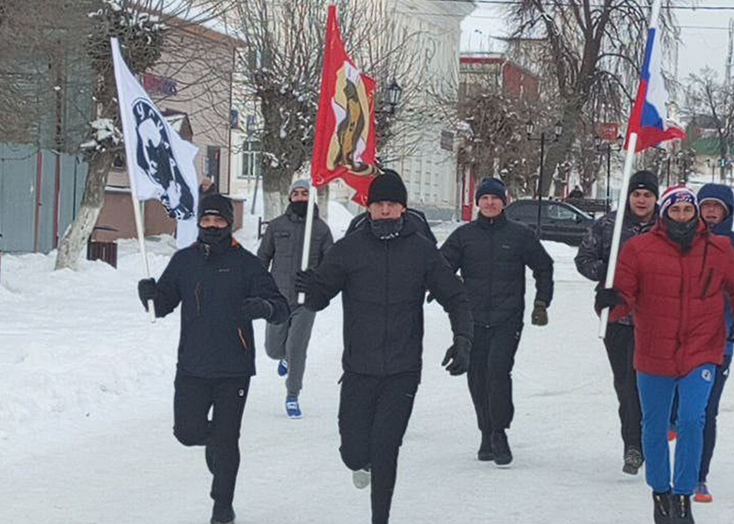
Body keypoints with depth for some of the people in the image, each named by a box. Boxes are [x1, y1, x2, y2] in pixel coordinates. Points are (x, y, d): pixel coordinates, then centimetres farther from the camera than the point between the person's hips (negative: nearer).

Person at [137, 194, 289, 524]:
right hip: (192, 366, 2)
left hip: (233, 369, -2)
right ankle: (214, 439, 33)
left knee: (226, 440, -1)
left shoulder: (245, 263, -1)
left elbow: (281, 308, -3)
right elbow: (164, 304, 11)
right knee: (187, 431, -2)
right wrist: (150, 295, -12)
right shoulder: (184, 261, 7)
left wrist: (264, 306, -27)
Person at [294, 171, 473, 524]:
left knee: (385, 451, -6)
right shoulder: (349, 249, 0)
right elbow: (319, 298, 0)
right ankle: (362, 464, 38)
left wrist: (463, 341, -6)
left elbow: (455, 298, 8)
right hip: (358, 370, 1)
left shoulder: (422, 251, 1)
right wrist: (310, 290, -23)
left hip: (403, 371, 0)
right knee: (355, 451, 1)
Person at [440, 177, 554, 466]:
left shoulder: (520, 235, 5)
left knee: (498, 372, -17)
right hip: (474, 320, 2)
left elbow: (544, 267, 14)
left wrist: (541, 303, 7)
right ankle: (487, 435, 18)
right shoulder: (464, 235, 7)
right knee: (477, 379, 4)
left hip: (507, 320, -2)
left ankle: (499, 433, -9)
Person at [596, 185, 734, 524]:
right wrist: (613, 301, -28)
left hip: (701, 353, 0)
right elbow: (626, 297, -6)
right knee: (654, 426, 12)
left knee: (692, 420, -15)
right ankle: (660, 493, 32)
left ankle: (682, 496, -1)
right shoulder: (639, 249, -5)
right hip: (654, 355, 1)